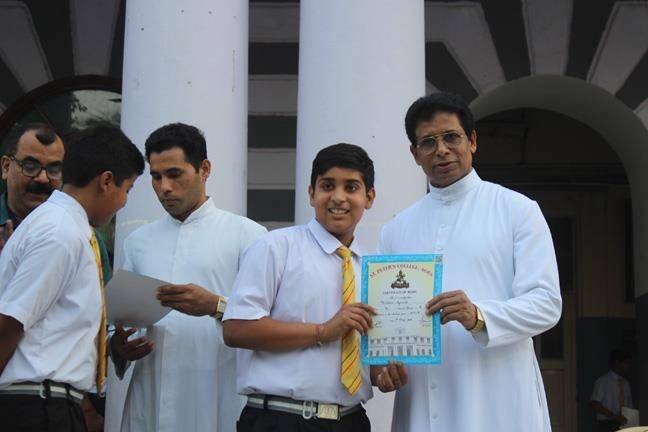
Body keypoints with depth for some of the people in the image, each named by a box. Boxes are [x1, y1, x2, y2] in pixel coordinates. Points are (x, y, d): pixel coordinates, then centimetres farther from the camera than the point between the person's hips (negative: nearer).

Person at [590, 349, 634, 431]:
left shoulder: (625, 383, 13)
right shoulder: (603, 381, -6)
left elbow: (629, 404, 19)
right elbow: (594, 404, -12)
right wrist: (613, 416, -18)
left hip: (623, 425, 6)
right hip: (607, 425, -6)